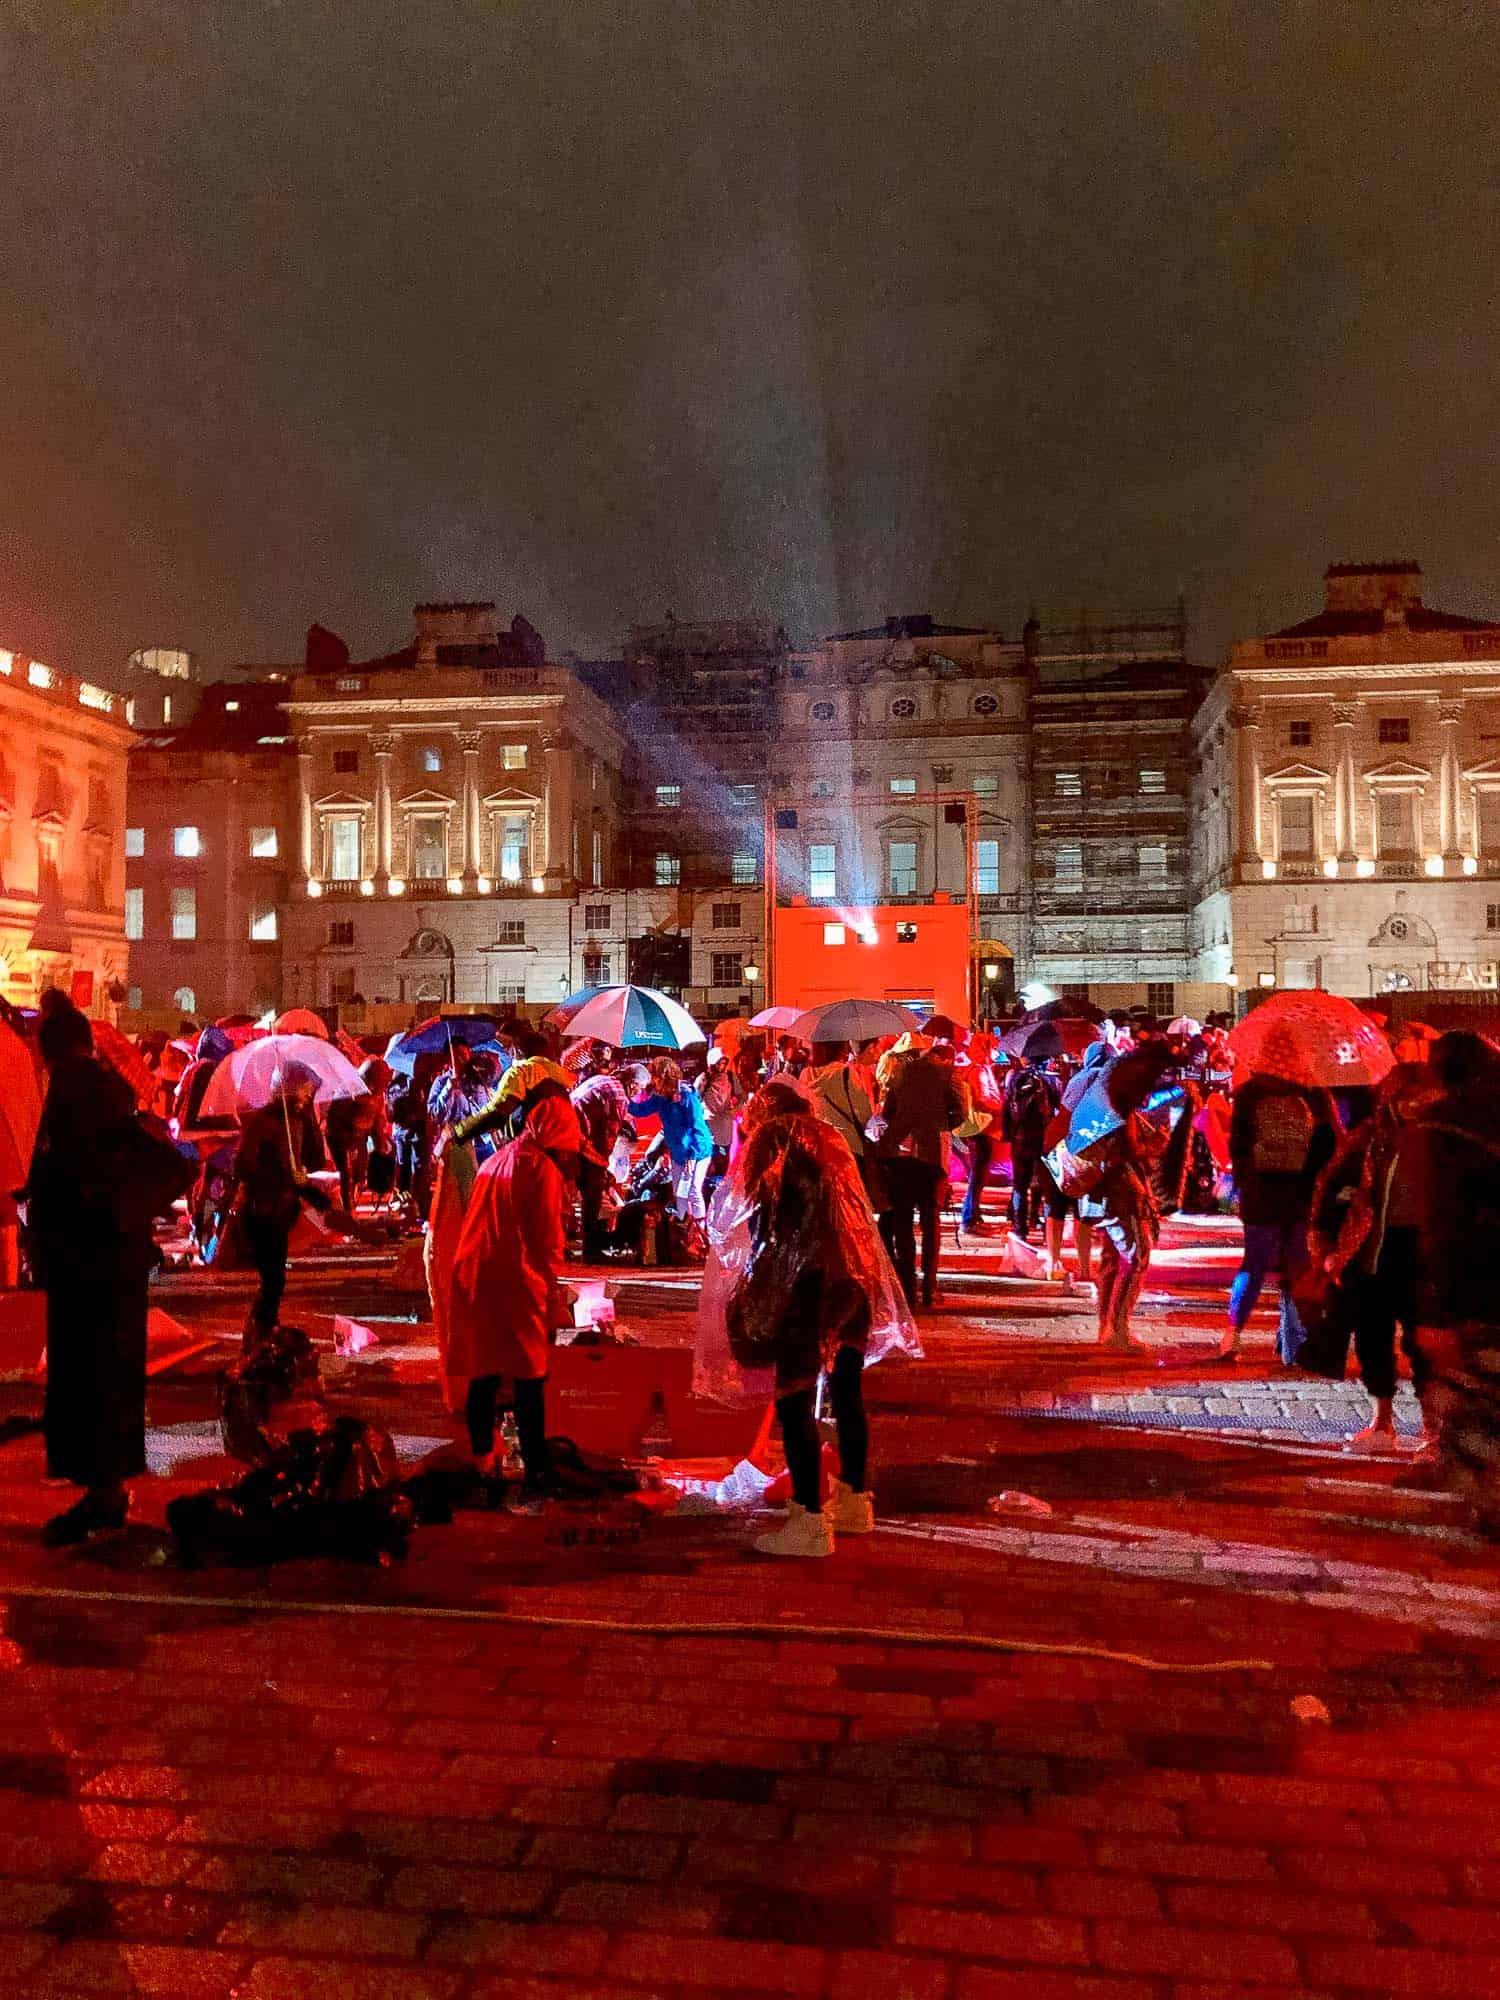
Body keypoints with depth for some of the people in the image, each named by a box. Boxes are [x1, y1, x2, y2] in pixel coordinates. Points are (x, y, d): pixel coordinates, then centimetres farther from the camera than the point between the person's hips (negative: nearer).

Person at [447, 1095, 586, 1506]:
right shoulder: (545, 1170, -7)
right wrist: (551, 1302, 1)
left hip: (471, 1278, 7)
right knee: (529, 1383, 0)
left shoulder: (495, 1160, 14)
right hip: (515, 1285, -7)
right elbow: (550, 1243, -8)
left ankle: (484, 1465, 23)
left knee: (482, 1377, 14)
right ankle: (534, 1476, 2)